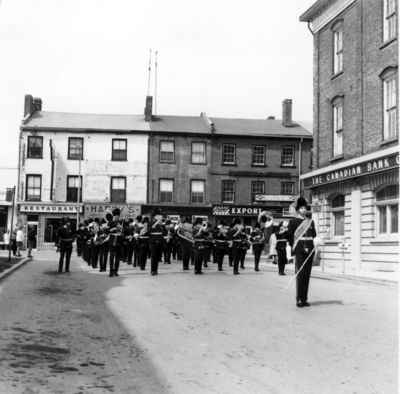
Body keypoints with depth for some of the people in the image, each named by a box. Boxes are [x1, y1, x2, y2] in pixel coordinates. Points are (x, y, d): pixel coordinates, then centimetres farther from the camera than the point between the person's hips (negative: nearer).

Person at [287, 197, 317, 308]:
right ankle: (299, 300, -5)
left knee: (307, 275, 6)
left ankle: (305, 299, 10)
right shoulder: (293, 221, 0)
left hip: (310, 251, 5)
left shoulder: (311, 221, 13)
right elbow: (289, 236, 2)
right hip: (299, 251, -5)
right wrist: (292, 248, 0)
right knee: (300, 274, -8)